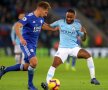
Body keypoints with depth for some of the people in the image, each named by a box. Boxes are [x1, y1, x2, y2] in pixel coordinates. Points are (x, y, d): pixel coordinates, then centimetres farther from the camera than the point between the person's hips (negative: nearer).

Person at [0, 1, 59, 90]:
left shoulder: (41, 18, 8)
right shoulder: (29, 17, -18)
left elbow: (43, 25, 32)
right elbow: (17, 26, -27)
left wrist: (53, 29, 22)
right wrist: (21, 38, -38)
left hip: (33, 45, 9)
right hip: (26, 44, -9)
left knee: (27, 66, 11)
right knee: (34, 62, -23)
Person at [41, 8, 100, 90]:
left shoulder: (77, 25, -2)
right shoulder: (60, 22, 0)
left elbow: (83, 39, 1)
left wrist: (85, 33, -21)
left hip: (74, 47, 0)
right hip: (63, 48, 0)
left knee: (88, 55, -22)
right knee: (54, 64, -21)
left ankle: (93, 78, -16)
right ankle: (47, 83, -19)